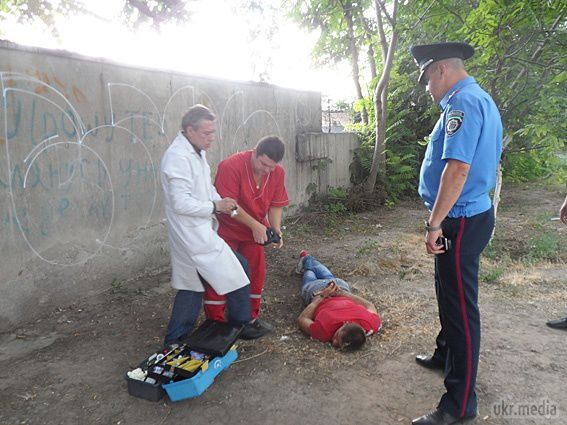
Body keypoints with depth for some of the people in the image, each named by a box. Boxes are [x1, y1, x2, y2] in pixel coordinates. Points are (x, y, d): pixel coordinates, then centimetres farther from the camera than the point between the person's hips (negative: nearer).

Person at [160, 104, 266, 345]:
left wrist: (219, 203, 4)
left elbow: (205, 187, 22)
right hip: (195, 236, -10)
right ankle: (241, 325, 22)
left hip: (196, 232, 10)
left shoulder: (195, 152, 11)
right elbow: (181, 203, -24)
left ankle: (175, 341, 30)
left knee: (191, 285, 19)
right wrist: (215, 207, -17)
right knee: (236, 280, 1)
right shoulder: (178, 157, -20)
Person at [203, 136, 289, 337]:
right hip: (226, 229, -5)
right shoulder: (231, 166, -27)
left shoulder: (278, 173, -10)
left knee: (256, 273, 10)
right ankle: (214, 322, 15)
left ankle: (251, 317, 27)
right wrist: (255, 225, -28)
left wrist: (276, 230, -19)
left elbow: (276, 205, -4)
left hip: (255, 230, 6)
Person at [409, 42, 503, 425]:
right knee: (450, 293, 24)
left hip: (461, 221, -11)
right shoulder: (482, 101, 15)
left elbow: (458, 168, -28)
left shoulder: (464, 103, -18)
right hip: (474, 213, 11)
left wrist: (435, 223, -24)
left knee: (461, 306, -2)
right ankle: (446, 355, 45)